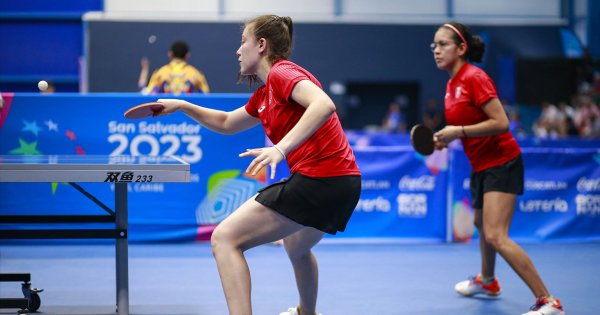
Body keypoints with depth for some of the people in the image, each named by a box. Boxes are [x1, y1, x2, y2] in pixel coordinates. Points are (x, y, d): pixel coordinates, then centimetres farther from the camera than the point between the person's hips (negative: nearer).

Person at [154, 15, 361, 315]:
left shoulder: (281, 72, -8)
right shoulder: (264, 95, 21)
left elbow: (324, 105, -27)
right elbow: (227, 123, 38)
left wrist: (281, 148, -36)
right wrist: (182, 106, 31)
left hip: (318, 177, -11)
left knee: (225, 238, -13)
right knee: (296, 246, 39)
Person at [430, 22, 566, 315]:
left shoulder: (474, 77, -18)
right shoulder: (452, 83, 8)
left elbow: (501, 122, -25)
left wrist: (459, 132, -26)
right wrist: (445, 138, 4)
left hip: (501, 163, -10)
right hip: (481, 165, 10)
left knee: (495, 236, -20)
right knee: (481, 225, 28)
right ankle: (487, 281, 53)